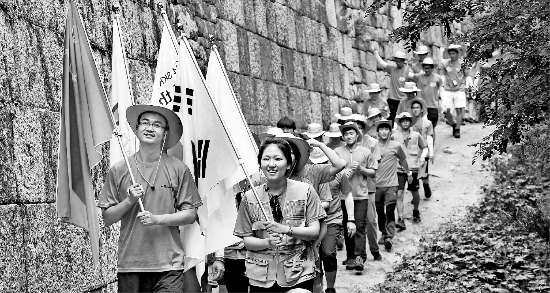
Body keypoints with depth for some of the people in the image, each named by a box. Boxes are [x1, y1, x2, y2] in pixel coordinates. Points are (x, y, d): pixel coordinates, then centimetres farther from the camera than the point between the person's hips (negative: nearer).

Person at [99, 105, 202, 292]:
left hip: (169, 265, -1)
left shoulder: (178, 169, 3)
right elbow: (107, 218, 8)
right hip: (129, 263, 1)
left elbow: (190, 215, 2)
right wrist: (129, 201, -9)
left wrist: (157, 219, -11)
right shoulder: (118, 171, 6)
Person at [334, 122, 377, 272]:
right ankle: (351, 257, 13)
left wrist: (361, 168, -8)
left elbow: (373, 172, 8)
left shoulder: (365, 152, 6)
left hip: (361, 195, -1)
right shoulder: (337, 152, 6)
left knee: (360, 226, -9)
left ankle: (360, 257, -14)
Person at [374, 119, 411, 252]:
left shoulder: (396, 146, -1)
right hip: (377, 184, 2)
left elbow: (403, 159, 16)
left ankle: (389, 238, -13)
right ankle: (384, 234, 27)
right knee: (379, 211, 12)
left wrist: (408, 173, 25)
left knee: (390, 212, -11)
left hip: (391, 184, -2)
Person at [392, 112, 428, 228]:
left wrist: (423, 156, -4)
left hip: (413, 168, 1)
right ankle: (401, 220, -13)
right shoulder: (395, 136, 1)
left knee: (415, 193, 13)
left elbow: (425, 147, 14)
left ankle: (416, 212, 41)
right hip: (399, 169, -1)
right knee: (399, 194, -12)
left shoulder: (416, 135, 4)